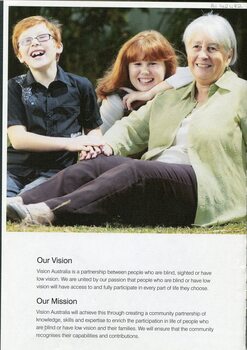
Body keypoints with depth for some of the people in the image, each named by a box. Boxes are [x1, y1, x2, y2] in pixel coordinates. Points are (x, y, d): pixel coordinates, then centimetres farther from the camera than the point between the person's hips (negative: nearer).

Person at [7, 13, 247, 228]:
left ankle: (48, 213, -47)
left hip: (205, 188, -6)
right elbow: (133, 127, 20)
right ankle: (19, 204, -34)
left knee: (134, 171, -32)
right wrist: (107, 145, -2)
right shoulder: (169, 98, 27)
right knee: (99, 163, -20)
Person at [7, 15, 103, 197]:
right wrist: (68, 143, -10)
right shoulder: (15, 87, 10)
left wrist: (89, 144, -4)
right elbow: (18, 138, 0)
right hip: (15, 167, 1)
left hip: (55, 170, -1)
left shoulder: (81, 86, 10)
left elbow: (94, 129, 22)